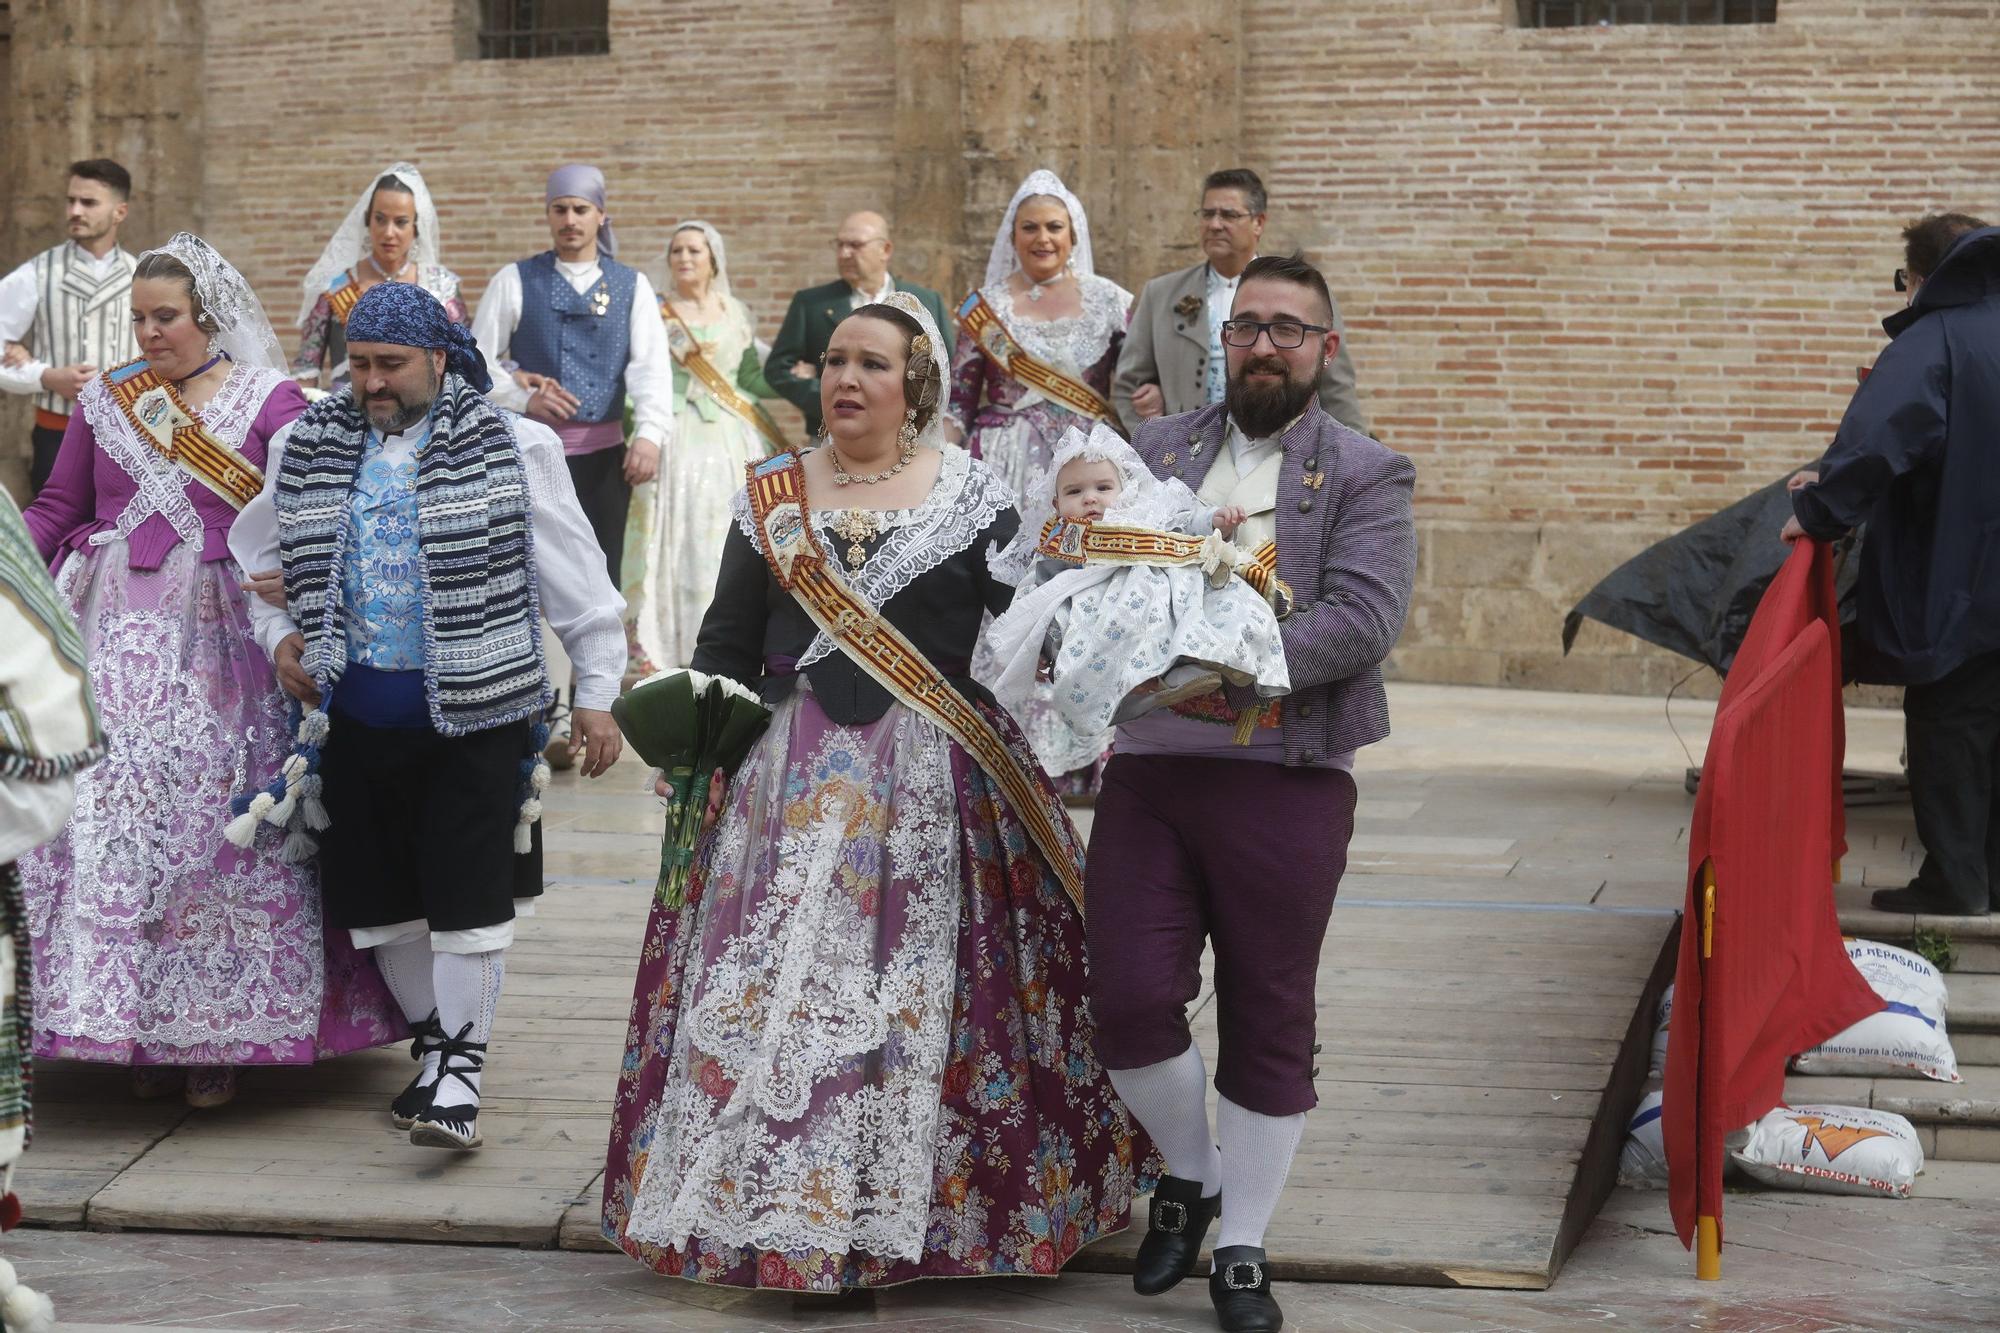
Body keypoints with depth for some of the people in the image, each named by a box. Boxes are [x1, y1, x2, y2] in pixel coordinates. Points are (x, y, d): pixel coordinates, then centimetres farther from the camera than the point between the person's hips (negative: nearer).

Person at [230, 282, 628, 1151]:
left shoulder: (510, 448, -3)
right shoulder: (306, 450, 8)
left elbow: (577, 578, 0)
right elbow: (257, 556, 22)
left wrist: (596, 694, -2)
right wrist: (279, 636, 6)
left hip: (476, 709, -4)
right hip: (356, 713, 4)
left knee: (467, 897, -5)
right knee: (381, 894, 11)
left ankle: (462, 1071, 4)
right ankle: (432, 1046, 29)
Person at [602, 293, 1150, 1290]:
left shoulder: (972, 497, 3)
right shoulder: (772, 494, 10)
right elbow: (726, 644, 11)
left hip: (935, 780, -2)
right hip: (793, 777, 2)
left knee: (922, 992, -2)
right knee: (773, 982, -2)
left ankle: (909, 1211, 9)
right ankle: (769, 1204, 8)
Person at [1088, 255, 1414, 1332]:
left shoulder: (1365, 476, 1)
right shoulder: (1155, 451, 12)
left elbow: (1363, 620, -12)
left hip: (1284, 780, -2)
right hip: (1147, 767, 2)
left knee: (1268, 1020, 5)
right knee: (1130, 998, -3)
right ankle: (1187, 1172, 26)